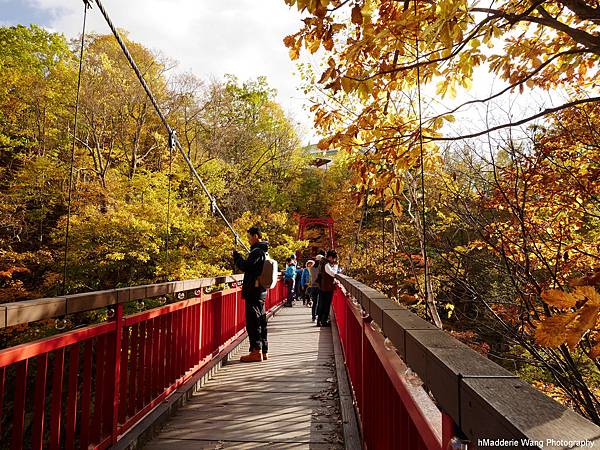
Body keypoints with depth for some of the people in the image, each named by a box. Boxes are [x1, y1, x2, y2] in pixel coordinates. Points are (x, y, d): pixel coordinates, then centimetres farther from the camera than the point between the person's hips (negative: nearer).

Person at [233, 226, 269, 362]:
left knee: (253, 321, -5)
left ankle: (256, 351, -1)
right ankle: (264, 350, 21)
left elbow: (245, 267, -21)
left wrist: (236, 256, -7)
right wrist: (239, 258, 14)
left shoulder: (257, 251, -14)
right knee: (260, 321, 14)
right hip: (261, 291, 10)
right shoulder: (264, 251, 16)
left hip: (253, 291, -10)